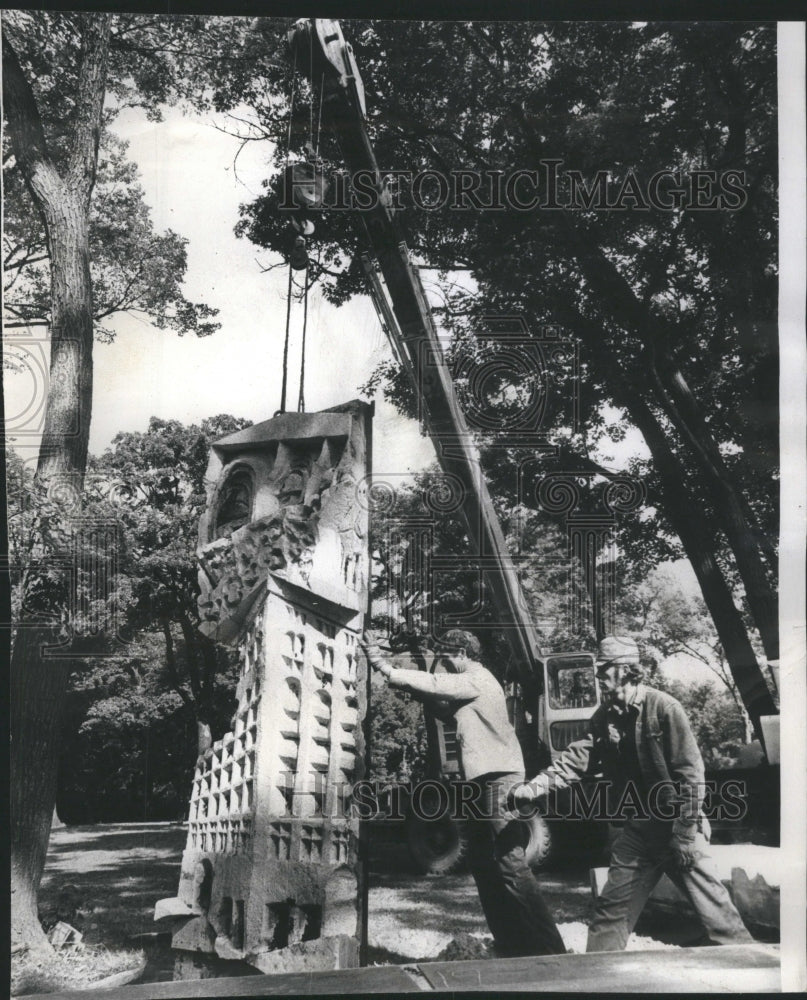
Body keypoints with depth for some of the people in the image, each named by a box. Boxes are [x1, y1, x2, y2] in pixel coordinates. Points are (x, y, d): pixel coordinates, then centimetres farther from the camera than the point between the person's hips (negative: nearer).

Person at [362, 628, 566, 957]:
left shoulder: (478, 680, -8)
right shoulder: (471, 685, 21)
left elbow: (434, 685, -16)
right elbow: (440, 701, 20)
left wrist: (388, 670, -12)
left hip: (499, 782, -10)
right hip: (484, 784, 10)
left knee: (510, 866, -13)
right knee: (485, 867, 11)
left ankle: (548, 950, -11)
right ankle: (512, 947, 16)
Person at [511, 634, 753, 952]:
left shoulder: (663, 707, -17)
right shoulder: (604, 717, 2)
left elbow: (690, 771, -17)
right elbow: (578, 758, -4)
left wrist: (684, 834, -17)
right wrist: (536, 786, -18)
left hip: (678, 825, -6)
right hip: (639, 827, 6)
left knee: (710, 901, -5)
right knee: (611, 905, 9)